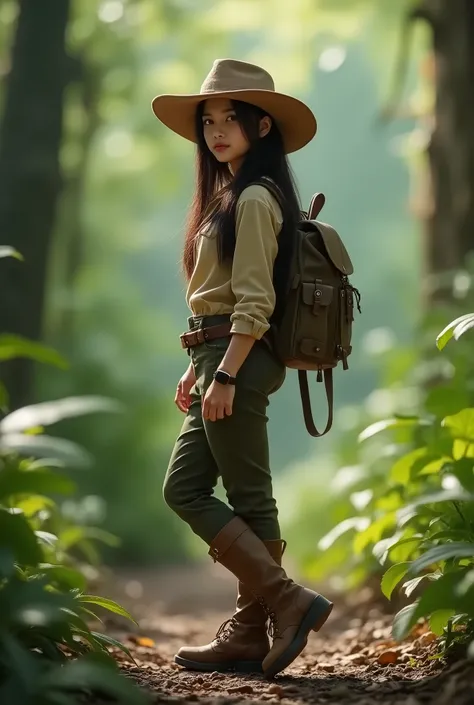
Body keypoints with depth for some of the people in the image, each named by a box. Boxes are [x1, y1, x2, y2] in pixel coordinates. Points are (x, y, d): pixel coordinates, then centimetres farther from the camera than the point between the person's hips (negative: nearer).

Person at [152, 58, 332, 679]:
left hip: (240, 361, -11)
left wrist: (226, 374, -22)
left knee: (248, 498, -7)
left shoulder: (255, 198, -12)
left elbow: (255, 302, -19)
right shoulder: (227, 195, 19)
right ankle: (249, 635, 12)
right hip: (221, 360, 11)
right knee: (184, 488, 9)